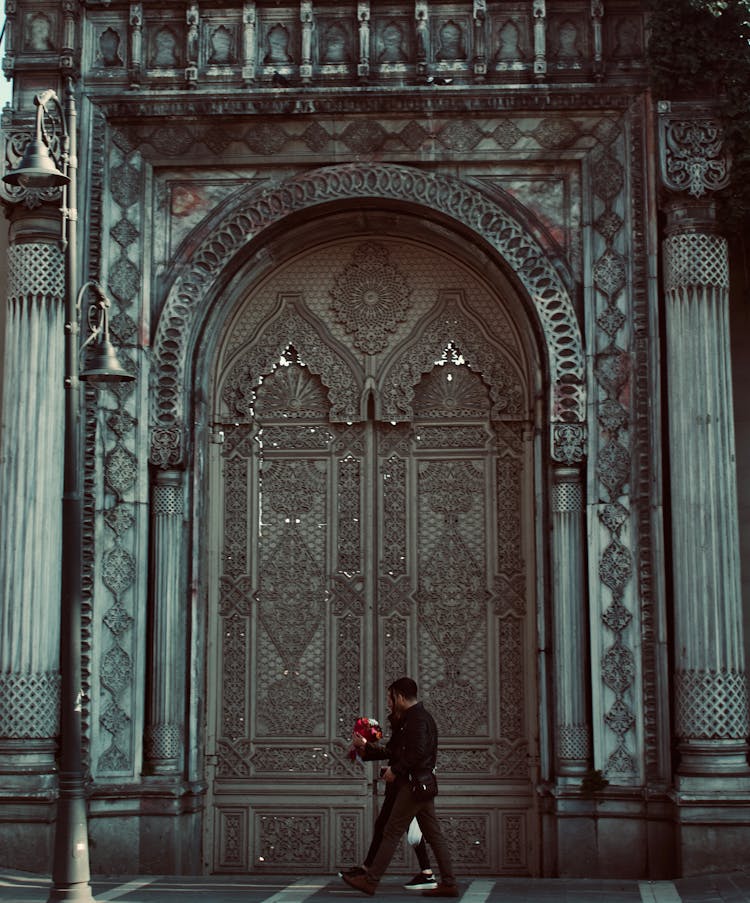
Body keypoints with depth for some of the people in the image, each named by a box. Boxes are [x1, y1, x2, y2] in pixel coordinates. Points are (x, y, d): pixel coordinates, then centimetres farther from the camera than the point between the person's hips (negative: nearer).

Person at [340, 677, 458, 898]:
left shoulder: (416, 719, -13)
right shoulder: (423, 716, 18)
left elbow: (417, 752, -24)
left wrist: (396, 770, -17)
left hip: (413, 785, -10)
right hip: (423, 784, 10)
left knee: (392, 832, -7)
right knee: (433, 834, 8)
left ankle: (370, 880, -4)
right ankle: (448, 883, 7)